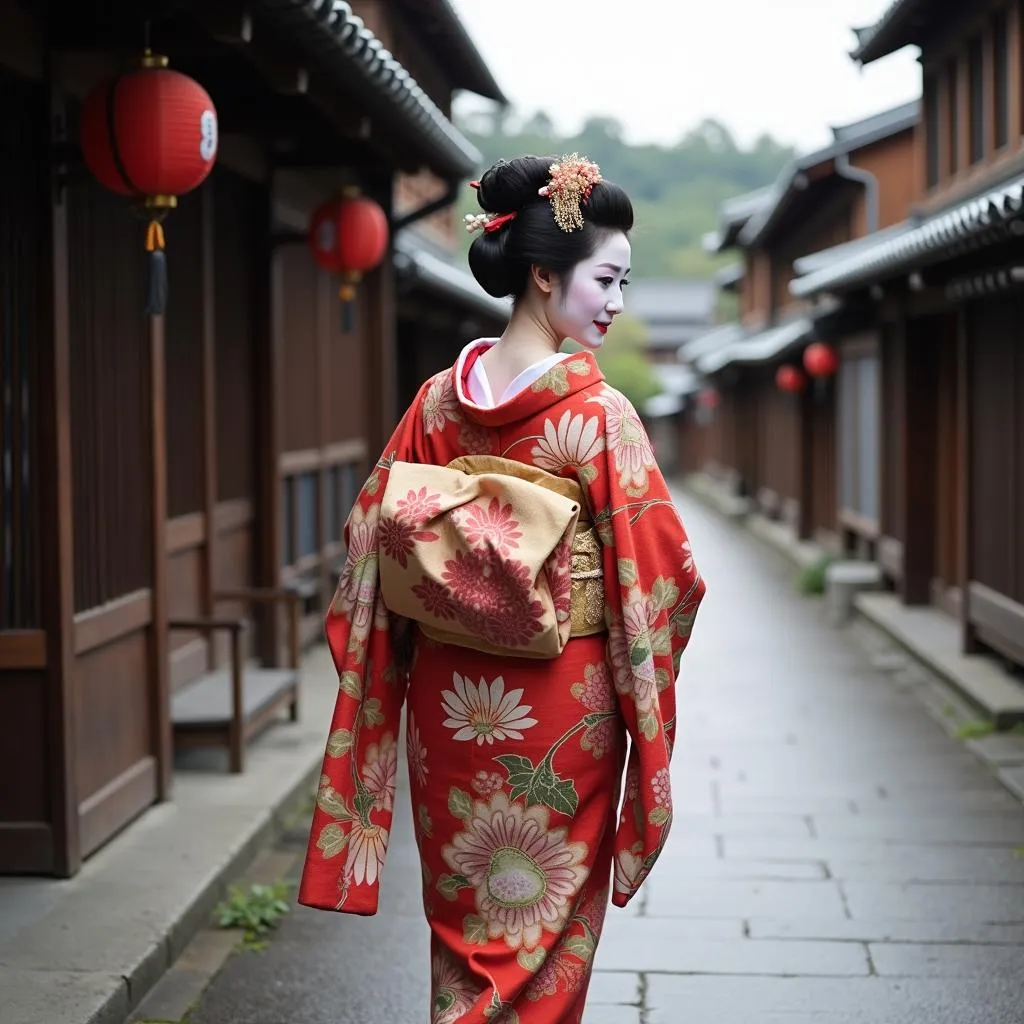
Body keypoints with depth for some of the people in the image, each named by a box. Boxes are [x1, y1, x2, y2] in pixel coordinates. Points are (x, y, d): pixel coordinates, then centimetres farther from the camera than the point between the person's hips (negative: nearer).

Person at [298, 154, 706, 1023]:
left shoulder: (439, 401, -1)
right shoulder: (595, 413, -17)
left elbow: (371, 539, 2)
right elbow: (659, 567, -13)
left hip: (448, 697, 5)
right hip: (560, 701, -5)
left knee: (464, 924, 18)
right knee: (546, 931, 10)